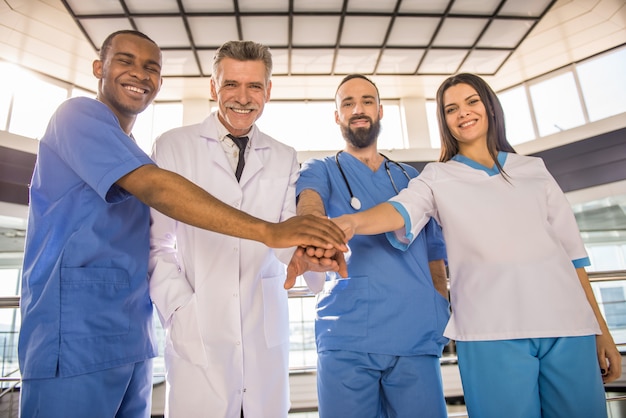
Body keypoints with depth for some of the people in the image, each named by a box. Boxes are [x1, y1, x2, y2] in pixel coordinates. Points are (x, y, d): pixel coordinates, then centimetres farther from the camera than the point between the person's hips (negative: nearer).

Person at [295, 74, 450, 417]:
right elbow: (309, 207, -16)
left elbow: (435, 253, 16)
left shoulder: (412, 178, 16)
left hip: (417, 335, 3)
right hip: (346, 337, -2)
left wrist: (442, 318, 4)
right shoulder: (320, 170, 7)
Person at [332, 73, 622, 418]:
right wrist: (352, 221, -36)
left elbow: (570, 248, 15)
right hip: (491, 330, -3)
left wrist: (601, 329, 12)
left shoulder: (534, 169, 16)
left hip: (568, 325, 4)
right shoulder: (437, 177, 8)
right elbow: (402, 210, -14)